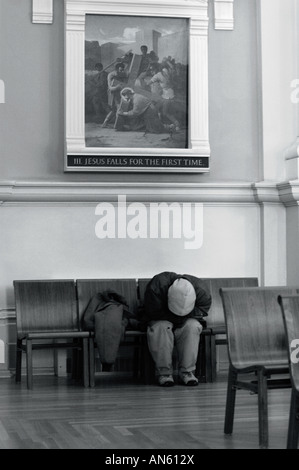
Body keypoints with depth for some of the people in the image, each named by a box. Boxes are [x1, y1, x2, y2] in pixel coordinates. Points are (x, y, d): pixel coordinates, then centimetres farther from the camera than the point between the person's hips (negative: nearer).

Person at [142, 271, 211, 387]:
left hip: (186, 321, 2)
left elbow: (201, 312, -16)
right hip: (160, 320, -2)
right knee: (160, 327, -36)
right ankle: (164, 372, -29)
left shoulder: (202, 290, -24)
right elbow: (153, 312, -24)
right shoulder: (156, 286, -31)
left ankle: (187, 372, -28)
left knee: (192, 326, -33)